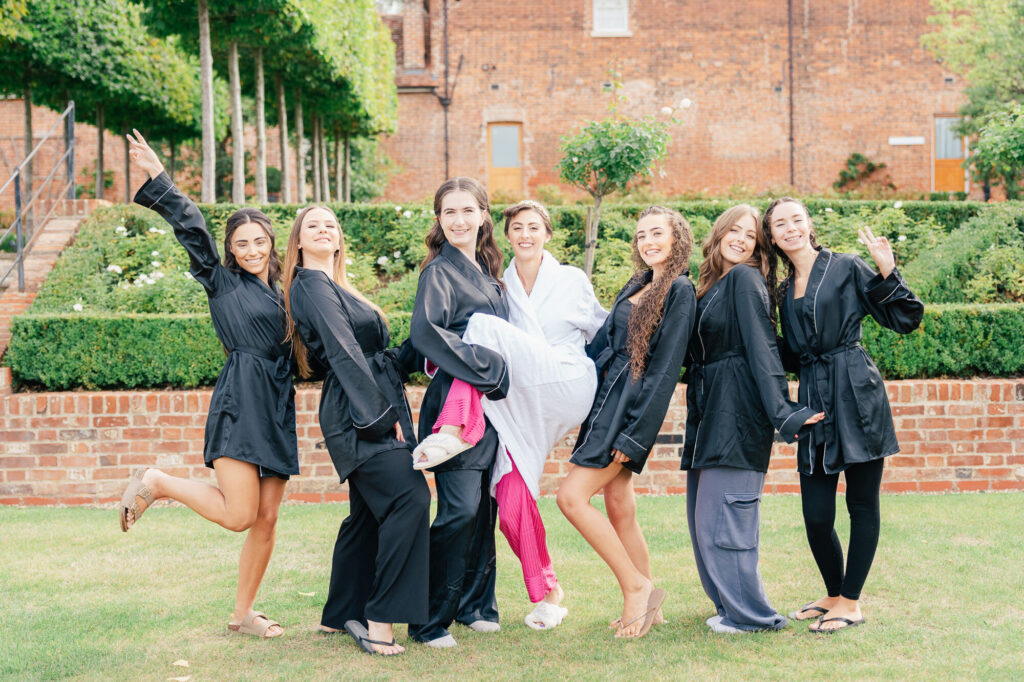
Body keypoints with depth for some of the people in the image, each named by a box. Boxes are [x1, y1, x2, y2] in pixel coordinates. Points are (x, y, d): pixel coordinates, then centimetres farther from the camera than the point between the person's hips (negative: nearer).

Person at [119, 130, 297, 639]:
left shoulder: (282, 292, 20)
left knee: (267, 521, 4)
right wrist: (157, 177, -9)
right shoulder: (221, 282, 4)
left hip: (278, 407, 6)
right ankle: (155, 483, 6)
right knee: (239, 514, -16)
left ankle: (242, 614, 15)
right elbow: (192, 229, -4)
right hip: (240, 401, -6)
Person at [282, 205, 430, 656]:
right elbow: (344, 353, -15)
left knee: (369, 513, 12)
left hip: (373, 410, 10)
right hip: (358, 413, -10)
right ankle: (379, 621, -22)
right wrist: (382, 414, -18)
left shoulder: (334, 287, 24)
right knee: (409, 495, -22)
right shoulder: (312, 285, -6)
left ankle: (341, 614, 22)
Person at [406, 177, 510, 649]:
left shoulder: (486, 272, 17)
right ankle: (430, 620, -4)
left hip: (491, 403, 8)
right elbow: (424, 332, -22)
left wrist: (500, 371, 11)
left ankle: (474, 605, 22)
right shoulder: (440, 271, -7)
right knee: (460, 511, -13)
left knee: (484, 508, 10)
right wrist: (487, 367, -21)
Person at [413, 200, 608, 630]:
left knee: (487, 326, -25)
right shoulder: (500, 288, 14)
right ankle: (545, 593, 8)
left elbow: (601, 333, 19)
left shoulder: (573, 280, 9)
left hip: (568, 390, -4)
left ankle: (455, 429, -31)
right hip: (521, 403, 4)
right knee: (511, 503, -10)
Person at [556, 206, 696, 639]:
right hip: (607, 397, 8)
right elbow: (604, 340, 22)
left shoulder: (680, 291, -9)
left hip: (634, 406, -8)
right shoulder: (637, 286, 16)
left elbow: (665, 368, -14)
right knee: (618, 506, 9)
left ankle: (637, 587, -4)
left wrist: (634, 435, -18)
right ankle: (645, 603, 18)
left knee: (572, 496, -13)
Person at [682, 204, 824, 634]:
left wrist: (782, 412, -20)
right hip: (709, 410, 9)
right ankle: (730, 604, 22)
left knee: (722, 513, -8)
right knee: (703, 513, 11)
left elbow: (762, 348, -15)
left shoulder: (745, 280, -7)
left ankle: (751, 614, 2)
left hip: (738, 410, -9)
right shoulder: (710, 287, 17)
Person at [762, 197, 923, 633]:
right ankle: (834, 594, 24)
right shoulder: (785, 291, 16)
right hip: (814, 402, 5)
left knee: (862, 505, 2)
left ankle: (850, 602, 12)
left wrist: (887, 272, -12)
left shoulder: (847, 269, 1)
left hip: (857, 398, -5)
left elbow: (906, 321, -1)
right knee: (816, 515, 3)